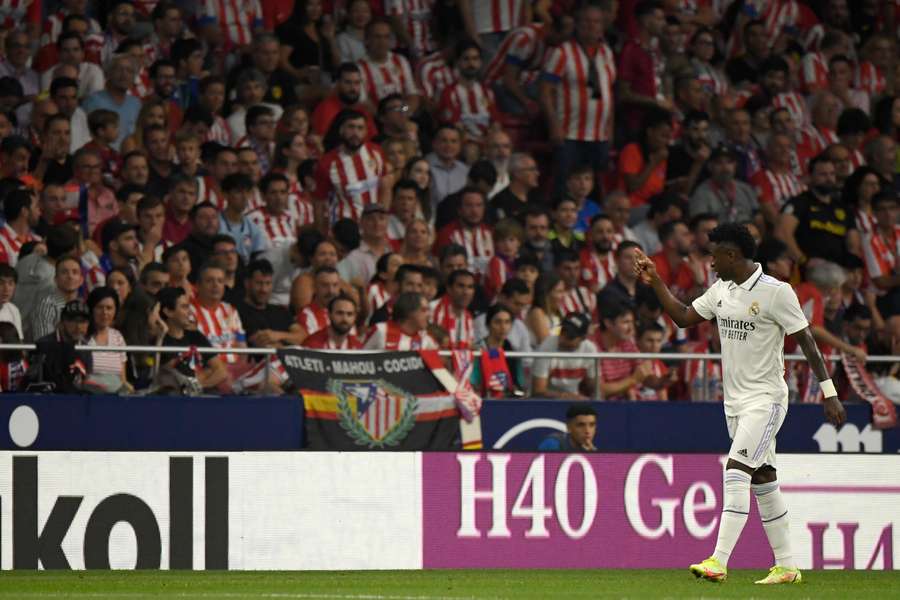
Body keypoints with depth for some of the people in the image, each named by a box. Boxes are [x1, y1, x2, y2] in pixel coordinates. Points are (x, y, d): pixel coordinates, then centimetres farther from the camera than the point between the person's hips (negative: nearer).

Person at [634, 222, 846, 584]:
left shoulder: (776, 292, -13)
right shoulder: (721, 290, 9)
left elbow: (806, 341, -12)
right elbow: (683, 318, 17)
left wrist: (829, 393, -13)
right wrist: (655, 283, 8)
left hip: (766, 399, -8)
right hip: (735, 401, 8)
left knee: (736, 472, -19)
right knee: (763, 481, 10)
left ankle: (718, 562, -25)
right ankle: (786, 566, 16)